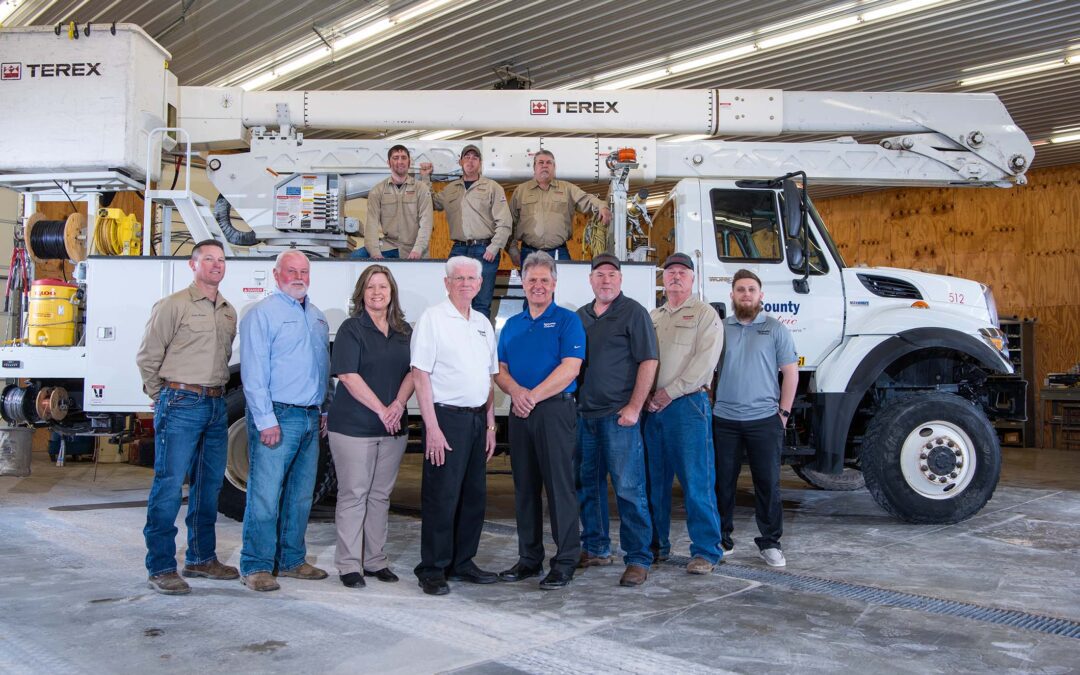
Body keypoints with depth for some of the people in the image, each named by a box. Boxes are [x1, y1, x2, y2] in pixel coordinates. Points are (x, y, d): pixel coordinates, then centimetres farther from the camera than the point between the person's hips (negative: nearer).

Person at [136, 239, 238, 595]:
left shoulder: (229, 312, 14)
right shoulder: (173, 305, -5)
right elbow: (147, 357, -2)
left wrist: (216, 391, 15)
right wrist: (164, 398, 5)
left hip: (216, 405, 7)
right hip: (181, 405, -7)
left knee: (210, 485, 12)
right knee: (169, 485, -6)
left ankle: (201, 558, 23)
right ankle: (161, 568, 1)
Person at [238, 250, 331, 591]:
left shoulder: (317, 317, 17)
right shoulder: (262, 314, -4)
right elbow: (253, 372, -11)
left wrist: (323, 411, 15)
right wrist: (265, 420, -16)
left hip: (311, 418, 7)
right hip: (276, 416, -7)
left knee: (301, 495, 12)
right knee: (265, 495, -5)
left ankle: (291, 560, 22)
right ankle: (256, 566, 4)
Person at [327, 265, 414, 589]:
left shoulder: (404, 331, 11)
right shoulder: (351, 329, -5)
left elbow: (412, 372, 7)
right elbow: (349, 376, -12)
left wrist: (398, 405, -10)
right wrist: (382, 410, -16)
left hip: (394, 427, 5)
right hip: (353, 425, -5)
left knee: (381, 495, 11)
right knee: (353, 494, 0)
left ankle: (375, 560, 20)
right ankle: (349, 564, 8)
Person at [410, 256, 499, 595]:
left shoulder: (483, 323, 15)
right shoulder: (433, 318, -5)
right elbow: (420, 376, -10)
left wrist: (490, 425, 13)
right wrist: (432, 427, -16)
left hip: (477, 418, 7)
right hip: (446, 416, -7)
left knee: (474, 495, 10)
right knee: (441, 497, -4)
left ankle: (462, 563, 23)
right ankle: (432, 570, 7)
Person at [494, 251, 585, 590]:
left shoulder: (567, 320, 0)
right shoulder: (512, 325, 17)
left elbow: (570, 368, -11)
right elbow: (500, 369, 12)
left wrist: (533, 396, -14)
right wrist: (515, 391, -9)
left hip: (555, 409, -5)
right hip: (519, 413, 6)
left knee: (559, 485, -5)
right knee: (525, 487, 10)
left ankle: (565, 561, 3)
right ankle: (529, 559, 20)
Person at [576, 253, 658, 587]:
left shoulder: (633, 312, -3)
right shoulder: (580, 316, 15)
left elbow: (648, 362, -8)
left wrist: (634, 407, -15)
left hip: (618, 415, -6)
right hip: (584, 414, 7)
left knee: (629, 488, -5)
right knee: (588, 485, 13)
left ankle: (638, 559, 2)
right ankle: (596, 548, 27)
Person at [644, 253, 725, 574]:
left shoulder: (705, 314, 2)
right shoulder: (652, 317, 20)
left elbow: (704, 362, -10)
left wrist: (668, 393, -13)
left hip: (687, 404, -5)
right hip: (651, 407, 6)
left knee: (697, 481, -6)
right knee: (654, 480, 10)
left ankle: (706, 551, 1)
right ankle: (656, 545, 20)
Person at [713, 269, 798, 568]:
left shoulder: (776, 329, 3)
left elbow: (791, 373, 2)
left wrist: (783, 413, -2)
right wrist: (707, 406, 5)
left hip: (764, 419, -2)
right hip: (724, 419, 2)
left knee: (768, 483, 3)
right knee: (723, 483, 8)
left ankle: (770, 543, 14)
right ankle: (721, 539, 20)